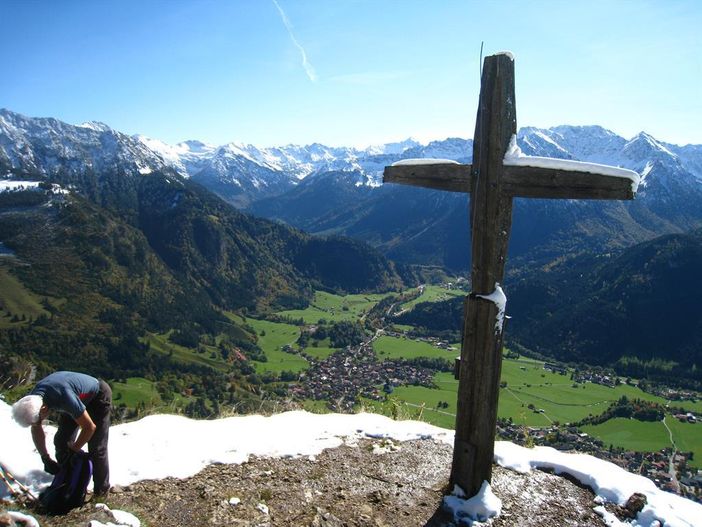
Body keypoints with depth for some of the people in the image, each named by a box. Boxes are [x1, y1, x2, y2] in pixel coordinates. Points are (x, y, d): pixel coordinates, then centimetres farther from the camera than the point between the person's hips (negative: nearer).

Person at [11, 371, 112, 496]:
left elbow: (89, 427, -30)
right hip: (80, 398, 7)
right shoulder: (33, 399, -19)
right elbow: (36, 430, 0)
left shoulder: (64, 397, -42)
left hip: (98, 396, -7)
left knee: (96, 447, -8)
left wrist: (74, 449, -14)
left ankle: (101, 489, 9)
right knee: (61, 440, 4)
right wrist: (46, 459, -1)